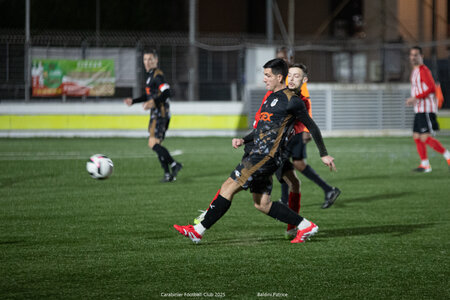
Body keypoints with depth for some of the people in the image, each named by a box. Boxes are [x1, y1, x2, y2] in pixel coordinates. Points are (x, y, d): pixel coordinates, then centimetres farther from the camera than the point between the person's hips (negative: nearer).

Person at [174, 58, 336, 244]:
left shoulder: (291, 101, -6)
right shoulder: (271, 97, 20)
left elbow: (312, 127, 1)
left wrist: (324, 155, 5)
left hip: (268, 156, -10)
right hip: (260, 154, 10)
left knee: (228, 187, -12)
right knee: (262, 204, 8)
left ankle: (199, 230, -10)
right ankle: (306, 227, 11)